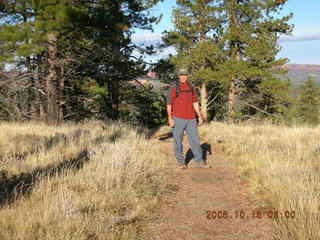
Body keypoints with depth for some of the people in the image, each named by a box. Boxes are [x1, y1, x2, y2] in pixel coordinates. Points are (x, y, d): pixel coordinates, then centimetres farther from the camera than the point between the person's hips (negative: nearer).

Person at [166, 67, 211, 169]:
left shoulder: (191, 87, 10)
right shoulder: (173, 87, -4)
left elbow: (195, 102, 14)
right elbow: (169, 103, -5)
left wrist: (199, 116, 8)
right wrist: (170, 118, -14)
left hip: (191, 118, 4)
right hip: (178, 118, -4)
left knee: (195, 139, 5)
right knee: (178, 141, 3)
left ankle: (199, 161, 14)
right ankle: (181, 162, 14)